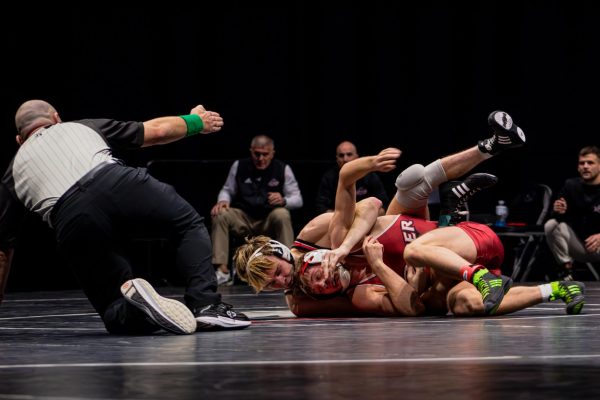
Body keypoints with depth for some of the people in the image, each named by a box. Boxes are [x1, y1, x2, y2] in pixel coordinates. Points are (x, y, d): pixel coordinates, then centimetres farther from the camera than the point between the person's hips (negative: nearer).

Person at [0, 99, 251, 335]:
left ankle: (137, 307, -22)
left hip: (73, 224, 0)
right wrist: (195, 122, 57)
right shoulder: (84, 126, 34)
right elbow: (157, 130, 36)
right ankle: (206, 306, 0)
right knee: (190, 226, 24)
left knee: (118, 316, 15)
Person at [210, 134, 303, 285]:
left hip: (269, 219, -2)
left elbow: (297, 199, -3)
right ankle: (222, 270, -26)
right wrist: (223, 200, -14)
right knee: (219, 215, -25)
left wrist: (283, 200, -26)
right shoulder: (239, 166, 3)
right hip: (243, 217, 2)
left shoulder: (283, 169, -2)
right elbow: (227, 190, 11)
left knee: (282, 215, -34)